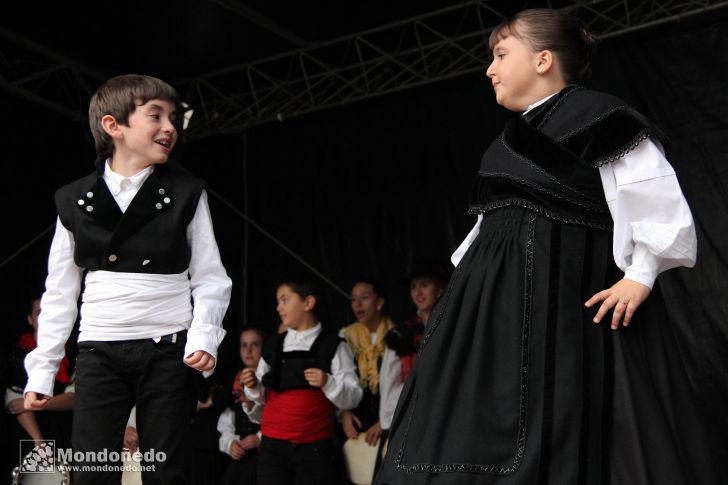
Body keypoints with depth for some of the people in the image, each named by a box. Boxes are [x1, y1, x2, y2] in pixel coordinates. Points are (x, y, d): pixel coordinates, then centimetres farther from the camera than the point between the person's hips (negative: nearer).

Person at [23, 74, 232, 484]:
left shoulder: (187, 194, 2)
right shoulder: (75, 200, 6)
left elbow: (210, 279, 1)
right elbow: (60, 291, 9)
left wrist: (203, 336, -16)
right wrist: (42, 368, 8)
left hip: (167, 351, -1)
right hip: (99, 353, 1)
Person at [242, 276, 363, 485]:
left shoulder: (333, 346, -1)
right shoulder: (272, 346, 10)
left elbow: (353, 398, -3)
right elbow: (263, 397, 15)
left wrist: (328, 383, -20)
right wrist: (253, 388, -6)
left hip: (315, 449, -3)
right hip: (272, 446, 3)